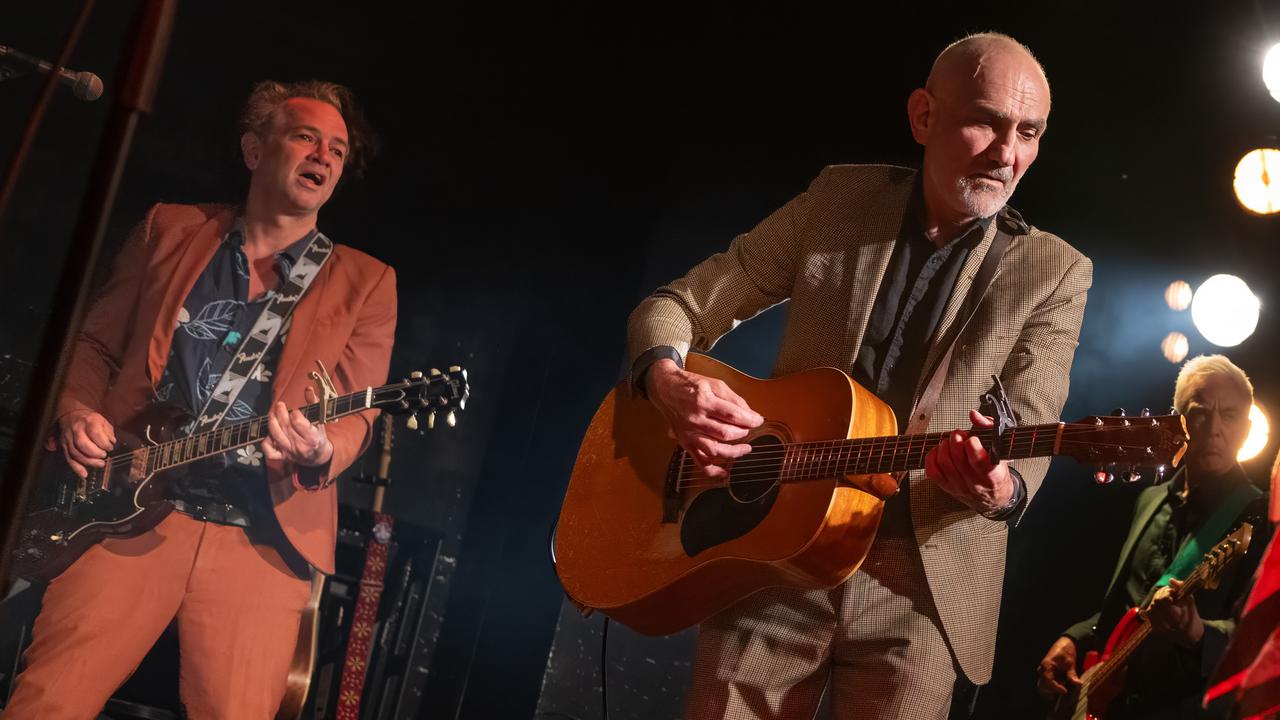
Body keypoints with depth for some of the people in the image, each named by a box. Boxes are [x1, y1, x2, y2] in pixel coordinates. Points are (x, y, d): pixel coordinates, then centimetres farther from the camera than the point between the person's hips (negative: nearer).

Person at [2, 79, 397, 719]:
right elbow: (96, 343, 19)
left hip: (262, 540, 0)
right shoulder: (170, 229, 14)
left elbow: (355, 412, 2)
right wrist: (75, 411, 0)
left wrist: (321, 452, -20)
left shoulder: (366, 282, 9)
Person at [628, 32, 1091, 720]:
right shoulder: (839, 198, 3)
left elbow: (1027, 441, -7)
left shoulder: (1056, 273, 0)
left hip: (918, 589, -1)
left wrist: (1000, 489, -31)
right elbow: (679, 303, 5)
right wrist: (667, 380, -17)